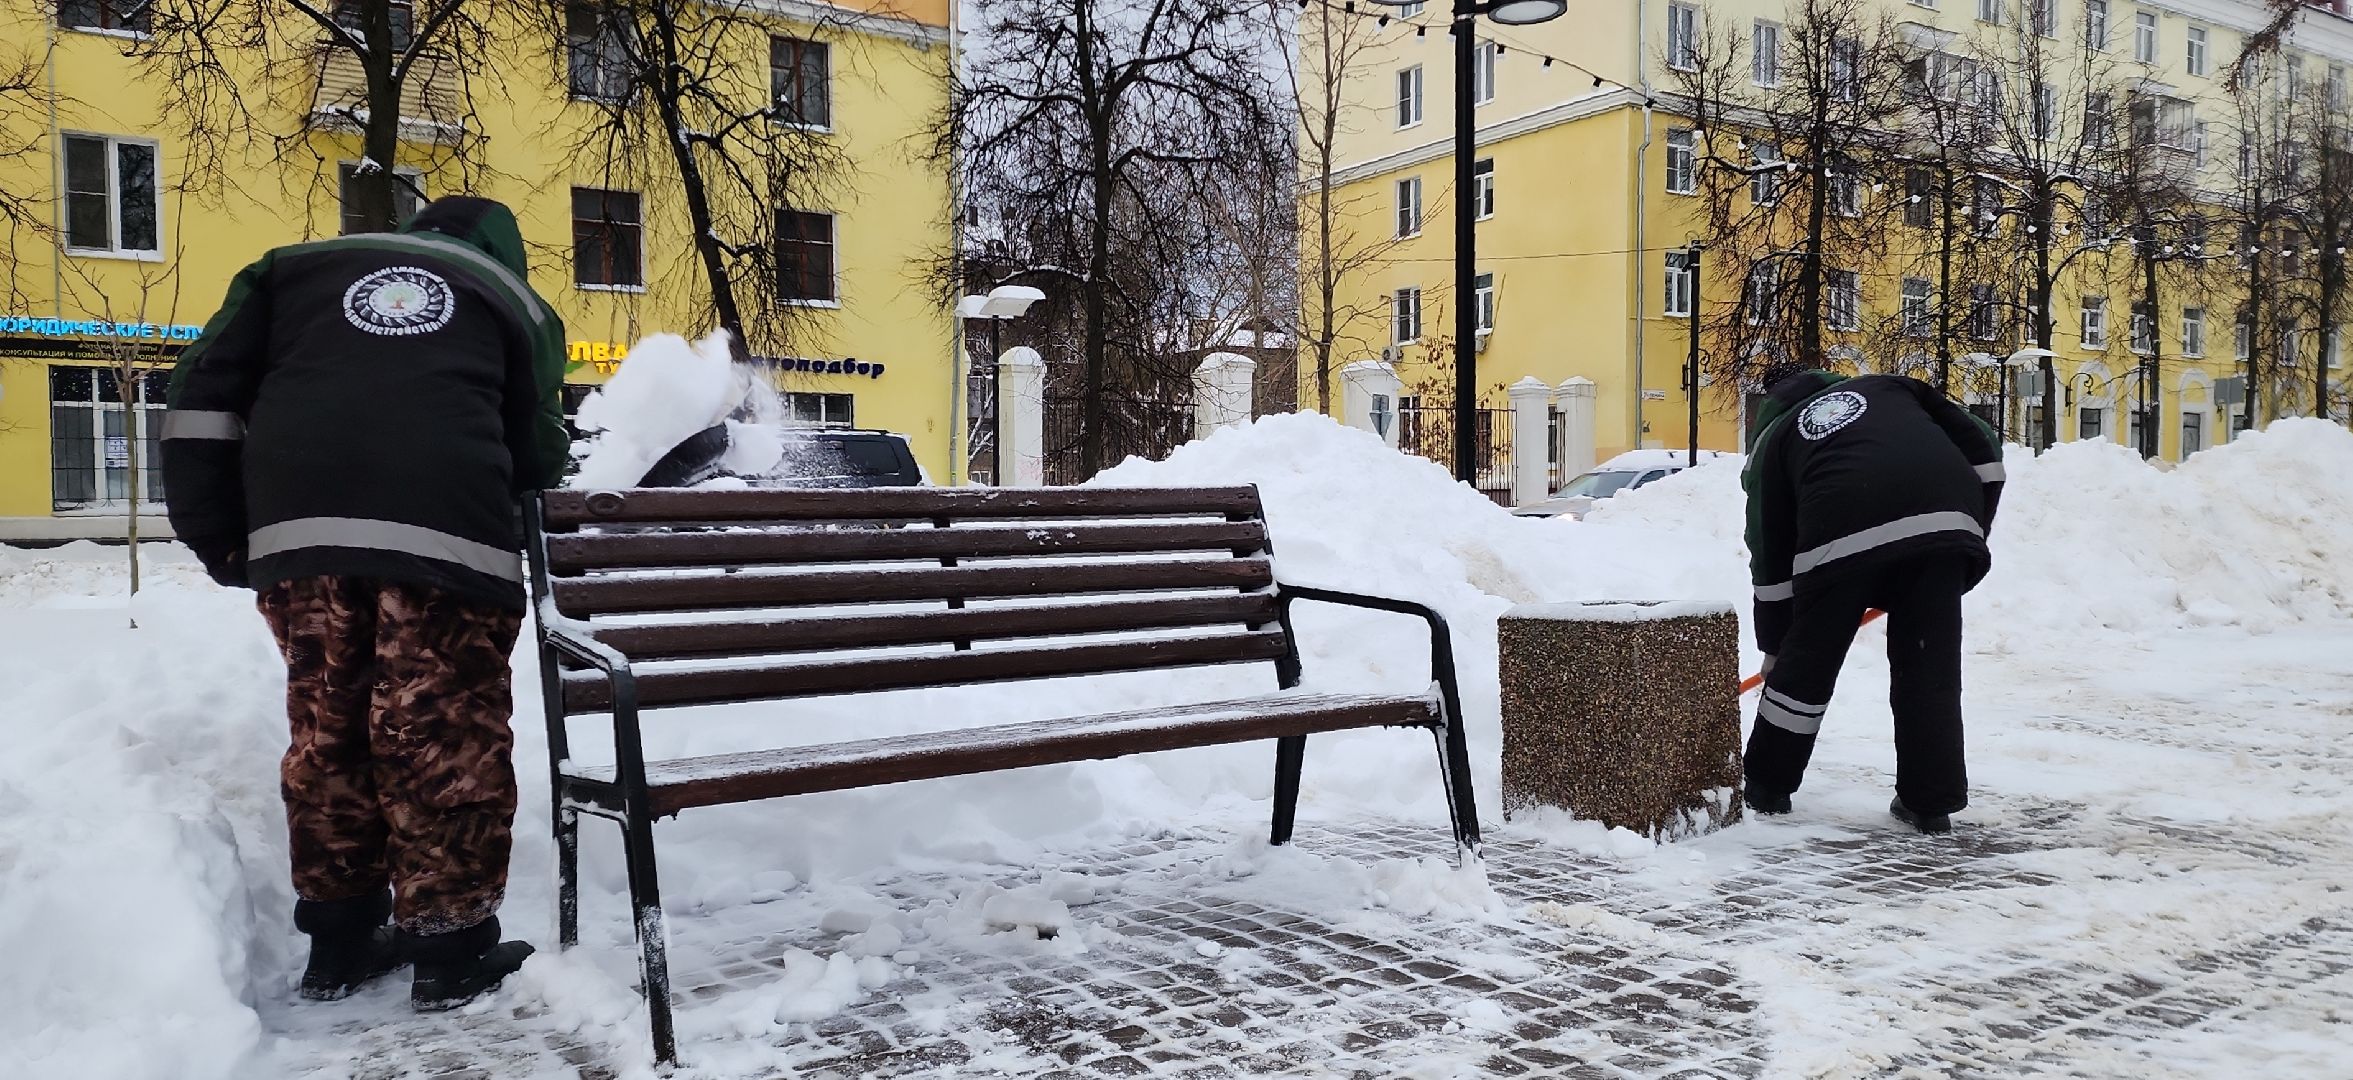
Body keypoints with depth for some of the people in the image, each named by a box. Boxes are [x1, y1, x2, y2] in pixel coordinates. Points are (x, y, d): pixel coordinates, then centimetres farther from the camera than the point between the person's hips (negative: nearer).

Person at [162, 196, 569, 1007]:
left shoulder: (296, 264, 28)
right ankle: (451, 946, 13)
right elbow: (539, 454, 18)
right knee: (445, 736, 6)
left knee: (327, 730, 15)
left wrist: (214, 533, 18)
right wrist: (509, 519, 38)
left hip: (299, 522, 3)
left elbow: (205, 389, 17)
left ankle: (338, 940, 26)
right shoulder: (512, 299, 24)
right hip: (446, 530, -2)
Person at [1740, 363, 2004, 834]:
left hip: (1843, 534, -1)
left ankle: (1765, 786, 27)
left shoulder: (1772, 439, 29)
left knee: (1807, 660, 14)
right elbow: (1981, 444, 20)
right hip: (1945, 519, 2)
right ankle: (1931, 802, 16)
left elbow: (1770, 552, 27)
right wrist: (1973, 530, 25)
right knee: (1929, 664, 13)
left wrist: (1773, 646, 34)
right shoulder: (1887, 388, 33)